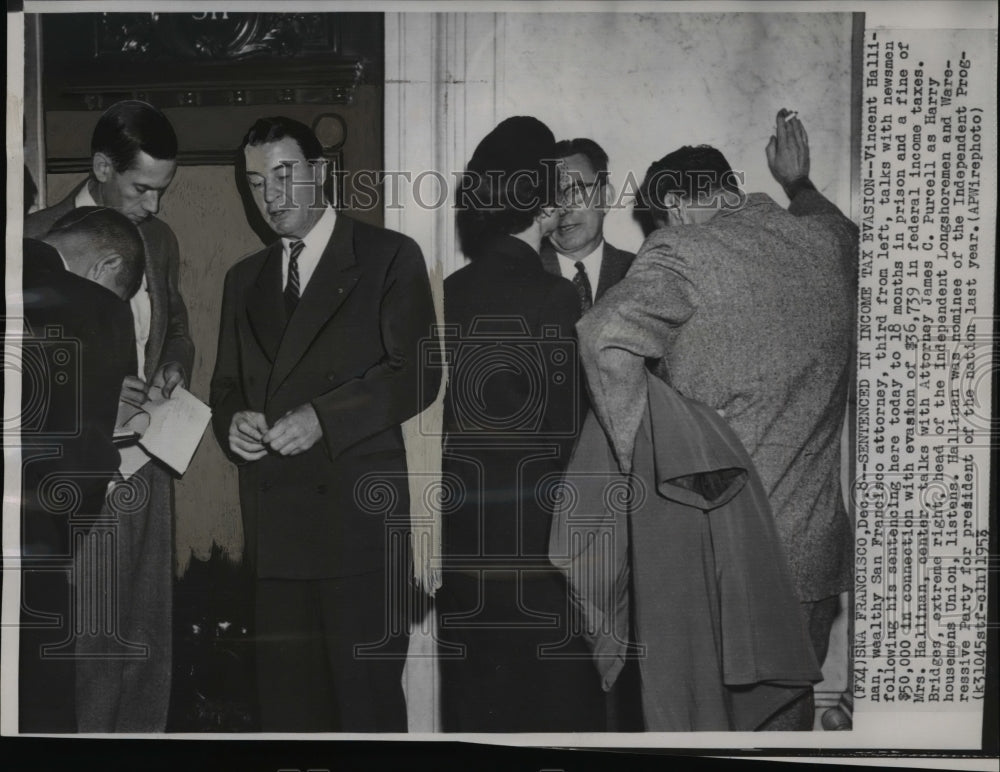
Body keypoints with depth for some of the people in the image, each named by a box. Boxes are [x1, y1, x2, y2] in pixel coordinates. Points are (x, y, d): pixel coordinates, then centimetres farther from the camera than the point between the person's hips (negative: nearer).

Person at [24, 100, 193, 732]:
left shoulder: (160, 239, 10)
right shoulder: (40, 241, -9)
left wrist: (175, 366, 3)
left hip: (151, 468, 6)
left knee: (151, 635, 12)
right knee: (85, 646, 1)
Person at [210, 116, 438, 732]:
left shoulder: (390, 257, 2)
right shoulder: (245, 278, 20)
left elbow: (418, 375, -6)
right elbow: (227, 384, 23)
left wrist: (322, 417, -17)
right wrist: (233, 422, -1)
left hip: (360, 518, -5)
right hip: (274, 524, 5)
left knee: (368, 700, -3)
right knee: (287, 700, 7)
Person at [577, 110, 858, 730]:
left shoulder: (682, 254, -11)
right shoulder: (825, 240, 6)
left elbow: (609, 340, -30)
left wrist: (641, 458, -21)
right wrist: (800, 186, 43)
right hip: (816, 547, 5)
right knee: (786, 720, 17)